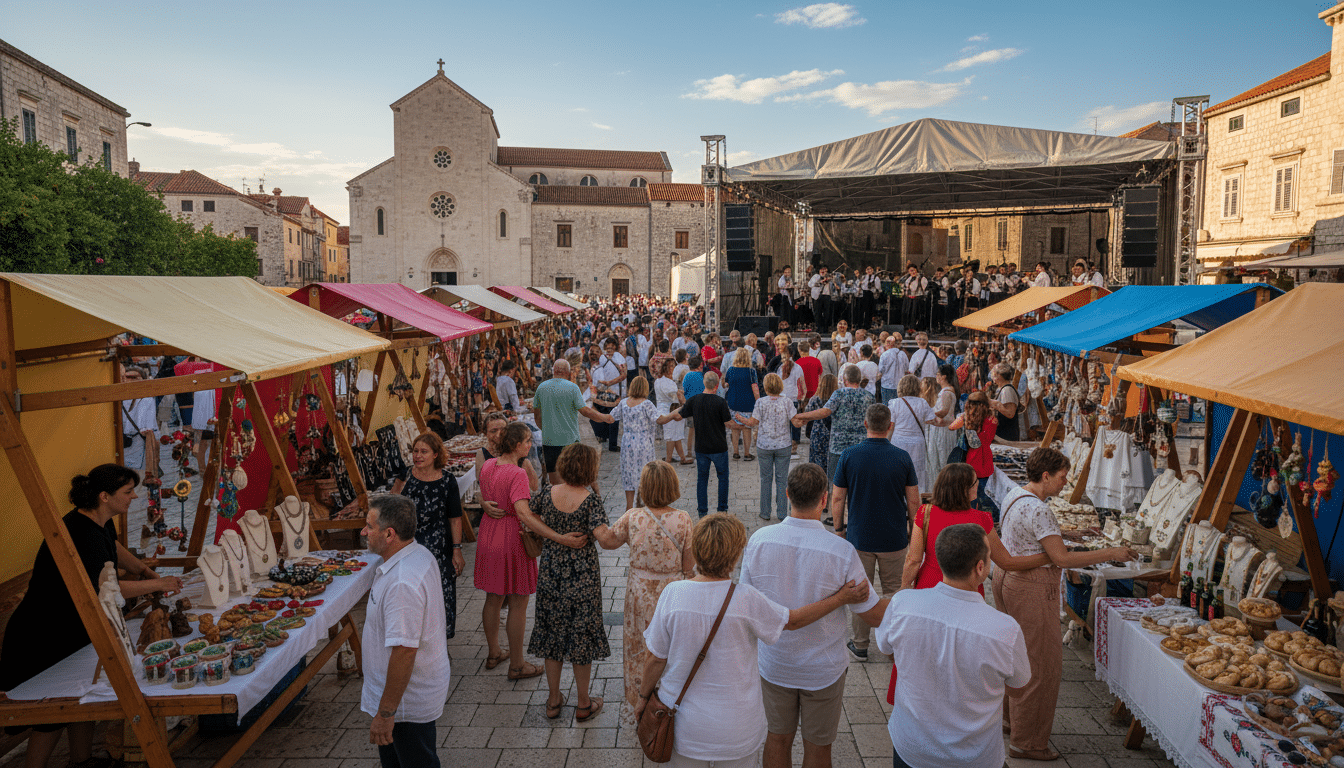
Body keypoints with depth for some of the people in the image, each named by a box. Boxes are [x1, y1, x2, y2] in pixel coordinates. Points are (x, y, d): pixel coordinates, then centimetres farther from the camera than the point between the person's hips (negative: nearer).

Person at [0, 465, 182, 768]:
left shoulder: (101, 523, 0)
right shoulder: (80, 533, -30)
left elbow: (113, 548, 24)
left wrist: (143, 569, 10)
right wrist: (158, 584, -31)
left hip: (77, 629, 10)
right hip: (44, 638, -10)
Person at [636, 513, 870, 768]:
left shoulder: (673, 594, -17)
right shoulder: (745, 599, -22)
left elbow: (655, 658, -8)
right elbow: (793, 620, -5)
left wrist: (644, 695, 11)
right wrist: (842, 597, 7)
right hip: (735, 728, -2)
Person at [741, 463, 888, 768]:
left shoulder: (759, 540, -17)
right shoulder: (842, 551, -25)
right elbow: (873, 615, -14)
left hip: (773, 663, 2)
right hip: (823, 669, -2)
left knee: (777, 738, 21)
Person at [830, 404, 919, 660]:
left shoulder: (849, 456, -10)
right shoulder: (902, 457, -9)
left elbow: (837, 499, -5)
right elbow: (913, 501, -3)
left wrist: (839, 527, 8)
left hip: (859, 537, 0)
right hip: (894, 538, 0)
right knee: (893, 590, 16)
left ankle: (860, 645, 21)